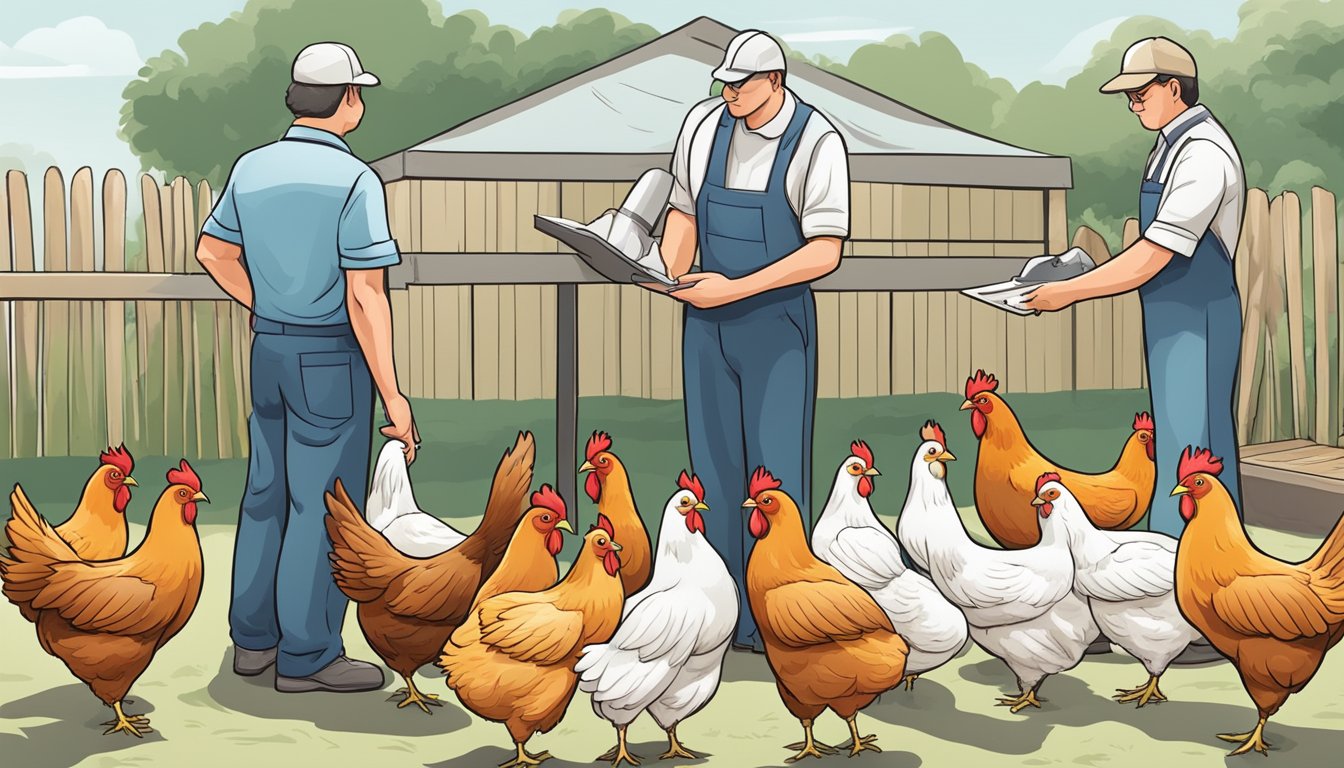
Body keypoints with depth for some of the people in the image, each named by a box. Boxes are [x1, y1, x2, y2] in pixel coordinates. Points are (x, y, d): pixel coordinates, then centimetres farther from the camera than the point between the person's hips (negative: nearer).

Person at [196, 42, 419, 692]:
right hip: (333, 358, -7)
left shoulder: (251, 167, 3)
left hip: (270, 349, 8)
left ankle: (254, 638, 26)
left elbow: (213, 252, 17)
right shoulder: (354, 181, -19)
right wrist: (393, 395, -17)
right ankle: (306, 656, 8)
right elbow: (365, 298, -21)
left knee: (268, 493, 17)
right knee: (324, 506, 1)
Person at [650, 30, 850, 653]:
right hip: (705, 323, 5)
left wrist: (733, 288, -21)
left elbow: (824, 252, -16)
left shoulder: (817, 142, -13)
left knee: (776, 474, -5)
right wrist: (671, 277, -5)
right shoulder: (703, 124, 3)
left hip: (777, 325, -5)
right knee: (713, 468, 8)